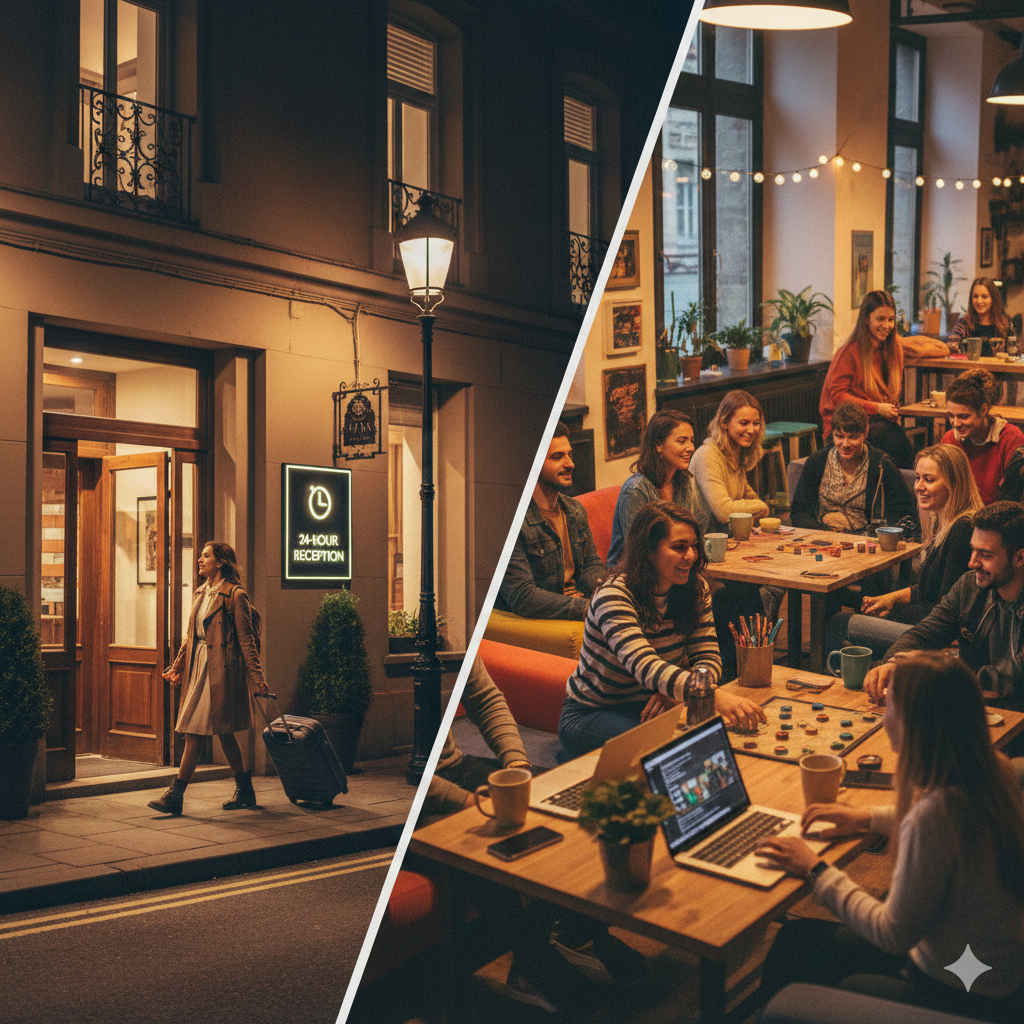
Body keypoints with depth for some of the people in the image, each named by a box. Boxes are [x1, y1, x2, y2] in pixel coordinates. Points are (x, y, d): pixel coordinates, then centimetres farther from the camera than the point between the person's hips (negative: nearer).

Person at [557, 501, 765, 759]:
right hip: (590, 714, -6)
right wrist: (715, 696, -56)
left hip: (650, 708, 6)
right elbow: (645, 668, -40)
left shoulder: (695, 589, -3)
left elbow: (708, 659, -5)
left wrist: (675, 693, -29)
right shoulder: (614, 597, -26)